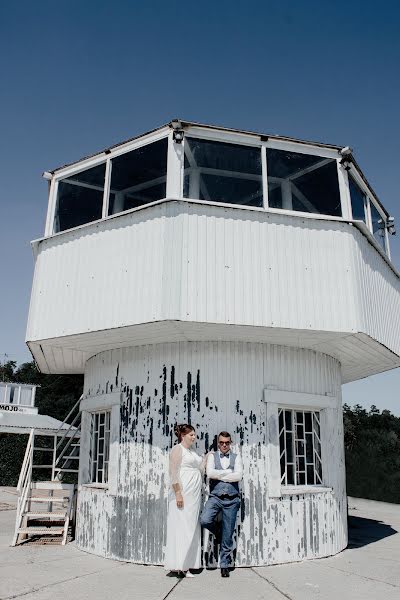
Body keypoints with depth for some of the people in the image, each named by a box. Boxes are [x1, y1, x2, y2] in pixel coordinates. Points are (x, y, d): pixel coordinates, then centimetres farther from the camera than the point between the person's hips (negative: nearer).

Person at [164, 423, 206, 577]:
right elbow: (174, 472, -14)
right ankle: (177, 566, -3)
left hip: (194, 496, 9)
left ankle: (185, 566, 12)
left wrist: (206, 457, 17)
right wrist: (178, 493, -21)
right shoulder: (177, 449, -5)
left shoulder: (192, 452, 21)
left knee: (191, 528, 7)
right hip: (182, 494, -8)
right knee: (181, 527, -8)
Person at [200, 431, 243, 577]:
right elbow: (210, 473, -9)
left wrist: (219, 475, -6)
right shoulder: (212, 456, 8)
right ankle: (218, 533, 8)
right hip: (215, 497, 0)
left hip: (232, 499, 0)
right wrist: (229, 472, -6)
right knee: (204, 520, -24)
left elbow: (239, 476, -7)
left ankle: (224, 565, 20)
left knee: (228, 535, 3)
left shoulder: (236, 457, 9)